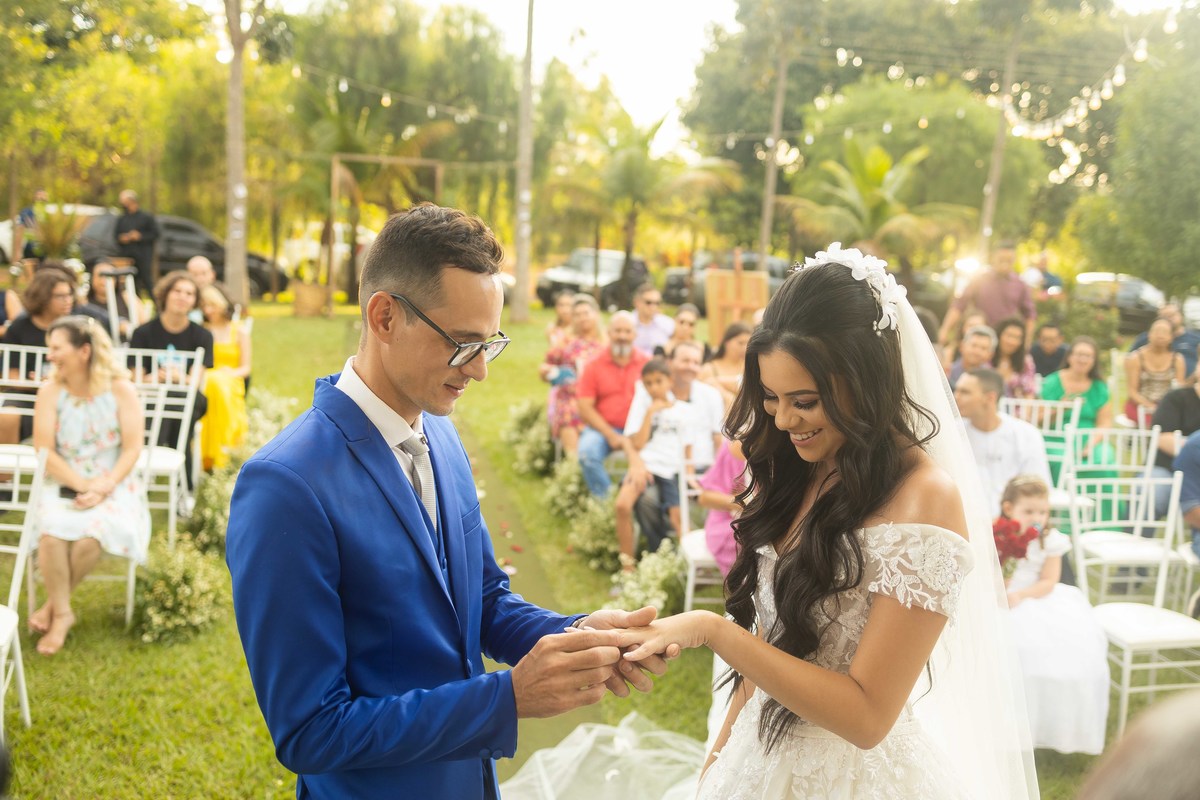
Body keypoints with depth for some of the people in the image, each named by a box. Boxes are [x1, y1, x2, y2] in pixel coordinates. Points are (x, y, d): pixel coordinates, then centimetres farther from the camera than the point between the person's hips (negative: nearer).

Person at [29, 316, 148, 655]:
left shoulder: (120, 389, -5)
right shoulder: (50, 391, -2)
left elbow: (132, 449, -8)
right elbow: (44, 452, -6)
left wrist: (103, 487, -21)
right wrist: (82, 484, -18)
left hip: (113, 486, -1)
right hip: (64, 485, 1)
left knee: (89, 535, -30)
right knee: (51, 533, -30)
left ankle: (54, 605, -4)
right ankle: (62, 613, -10)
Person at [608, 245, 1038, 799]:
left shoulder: (924, 496, -23)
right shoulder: (798, 470, -2)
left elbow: (865, 715, -23)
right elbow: (776, 630, 7)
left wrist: (712, 630, -26)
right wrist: (724, 749, 7)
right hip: (764, 754, 6)